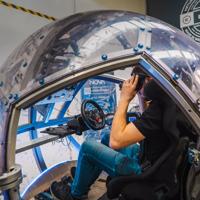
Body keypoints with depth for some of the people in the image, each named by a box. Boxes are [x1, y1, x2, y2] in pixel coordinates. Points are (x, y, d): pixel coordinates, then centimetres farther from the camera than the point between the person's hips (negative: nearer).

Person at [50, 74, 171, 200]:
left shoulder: (158, 106, -31)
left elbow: (116, 141, -30)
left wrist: (124, 98, -23)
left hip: (143, 170, -8)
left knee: (88, 147, -2)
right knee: (106, 139, 20)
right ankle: (82, 182, 35)